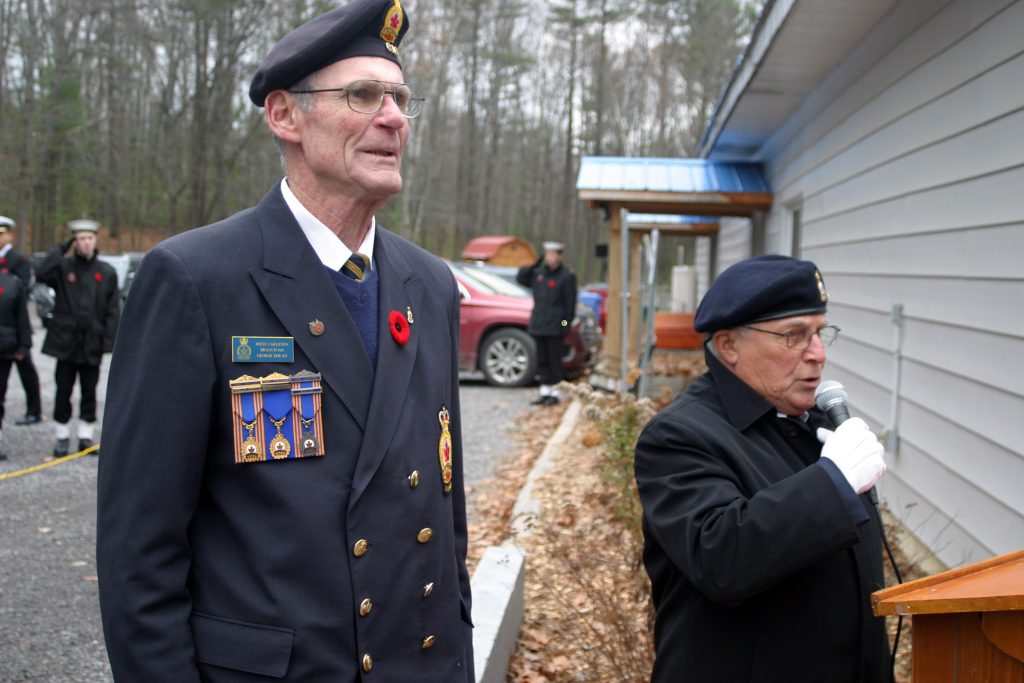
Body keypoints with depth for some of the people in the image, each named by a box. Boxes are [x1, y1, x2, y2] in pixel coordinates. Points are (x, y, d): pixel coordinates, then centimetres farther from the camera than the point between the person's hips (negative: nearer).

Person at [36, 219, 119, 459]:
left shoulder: (107, 272, 5)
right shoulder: (63, 266, 2)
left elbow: (113, 310, 2)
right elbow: (41, 275, -20)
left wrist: (109, 341, -6)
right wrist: (61, 249, -17)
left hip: (92, 344, 1)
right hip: (65, 341, -1)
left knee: (89, 392, 8)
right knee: (63, 392, 4)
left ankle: (86, 437, 17)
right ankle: (62, 437, 15)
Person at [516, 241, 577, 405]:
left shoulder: (567, 276, -4)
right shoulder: (538, 273, 12)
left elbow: (570, 303, -6)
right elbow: (520, 278, 14)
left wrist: (566, 323, -11)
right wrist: (534, 264, 5)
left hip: (556, 327, -6)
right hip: (538, 324, 6)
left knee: (555, 360, -2)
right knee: (542, 359, 10)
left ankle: (556, 393, 6)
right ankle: (545, 391, 18)